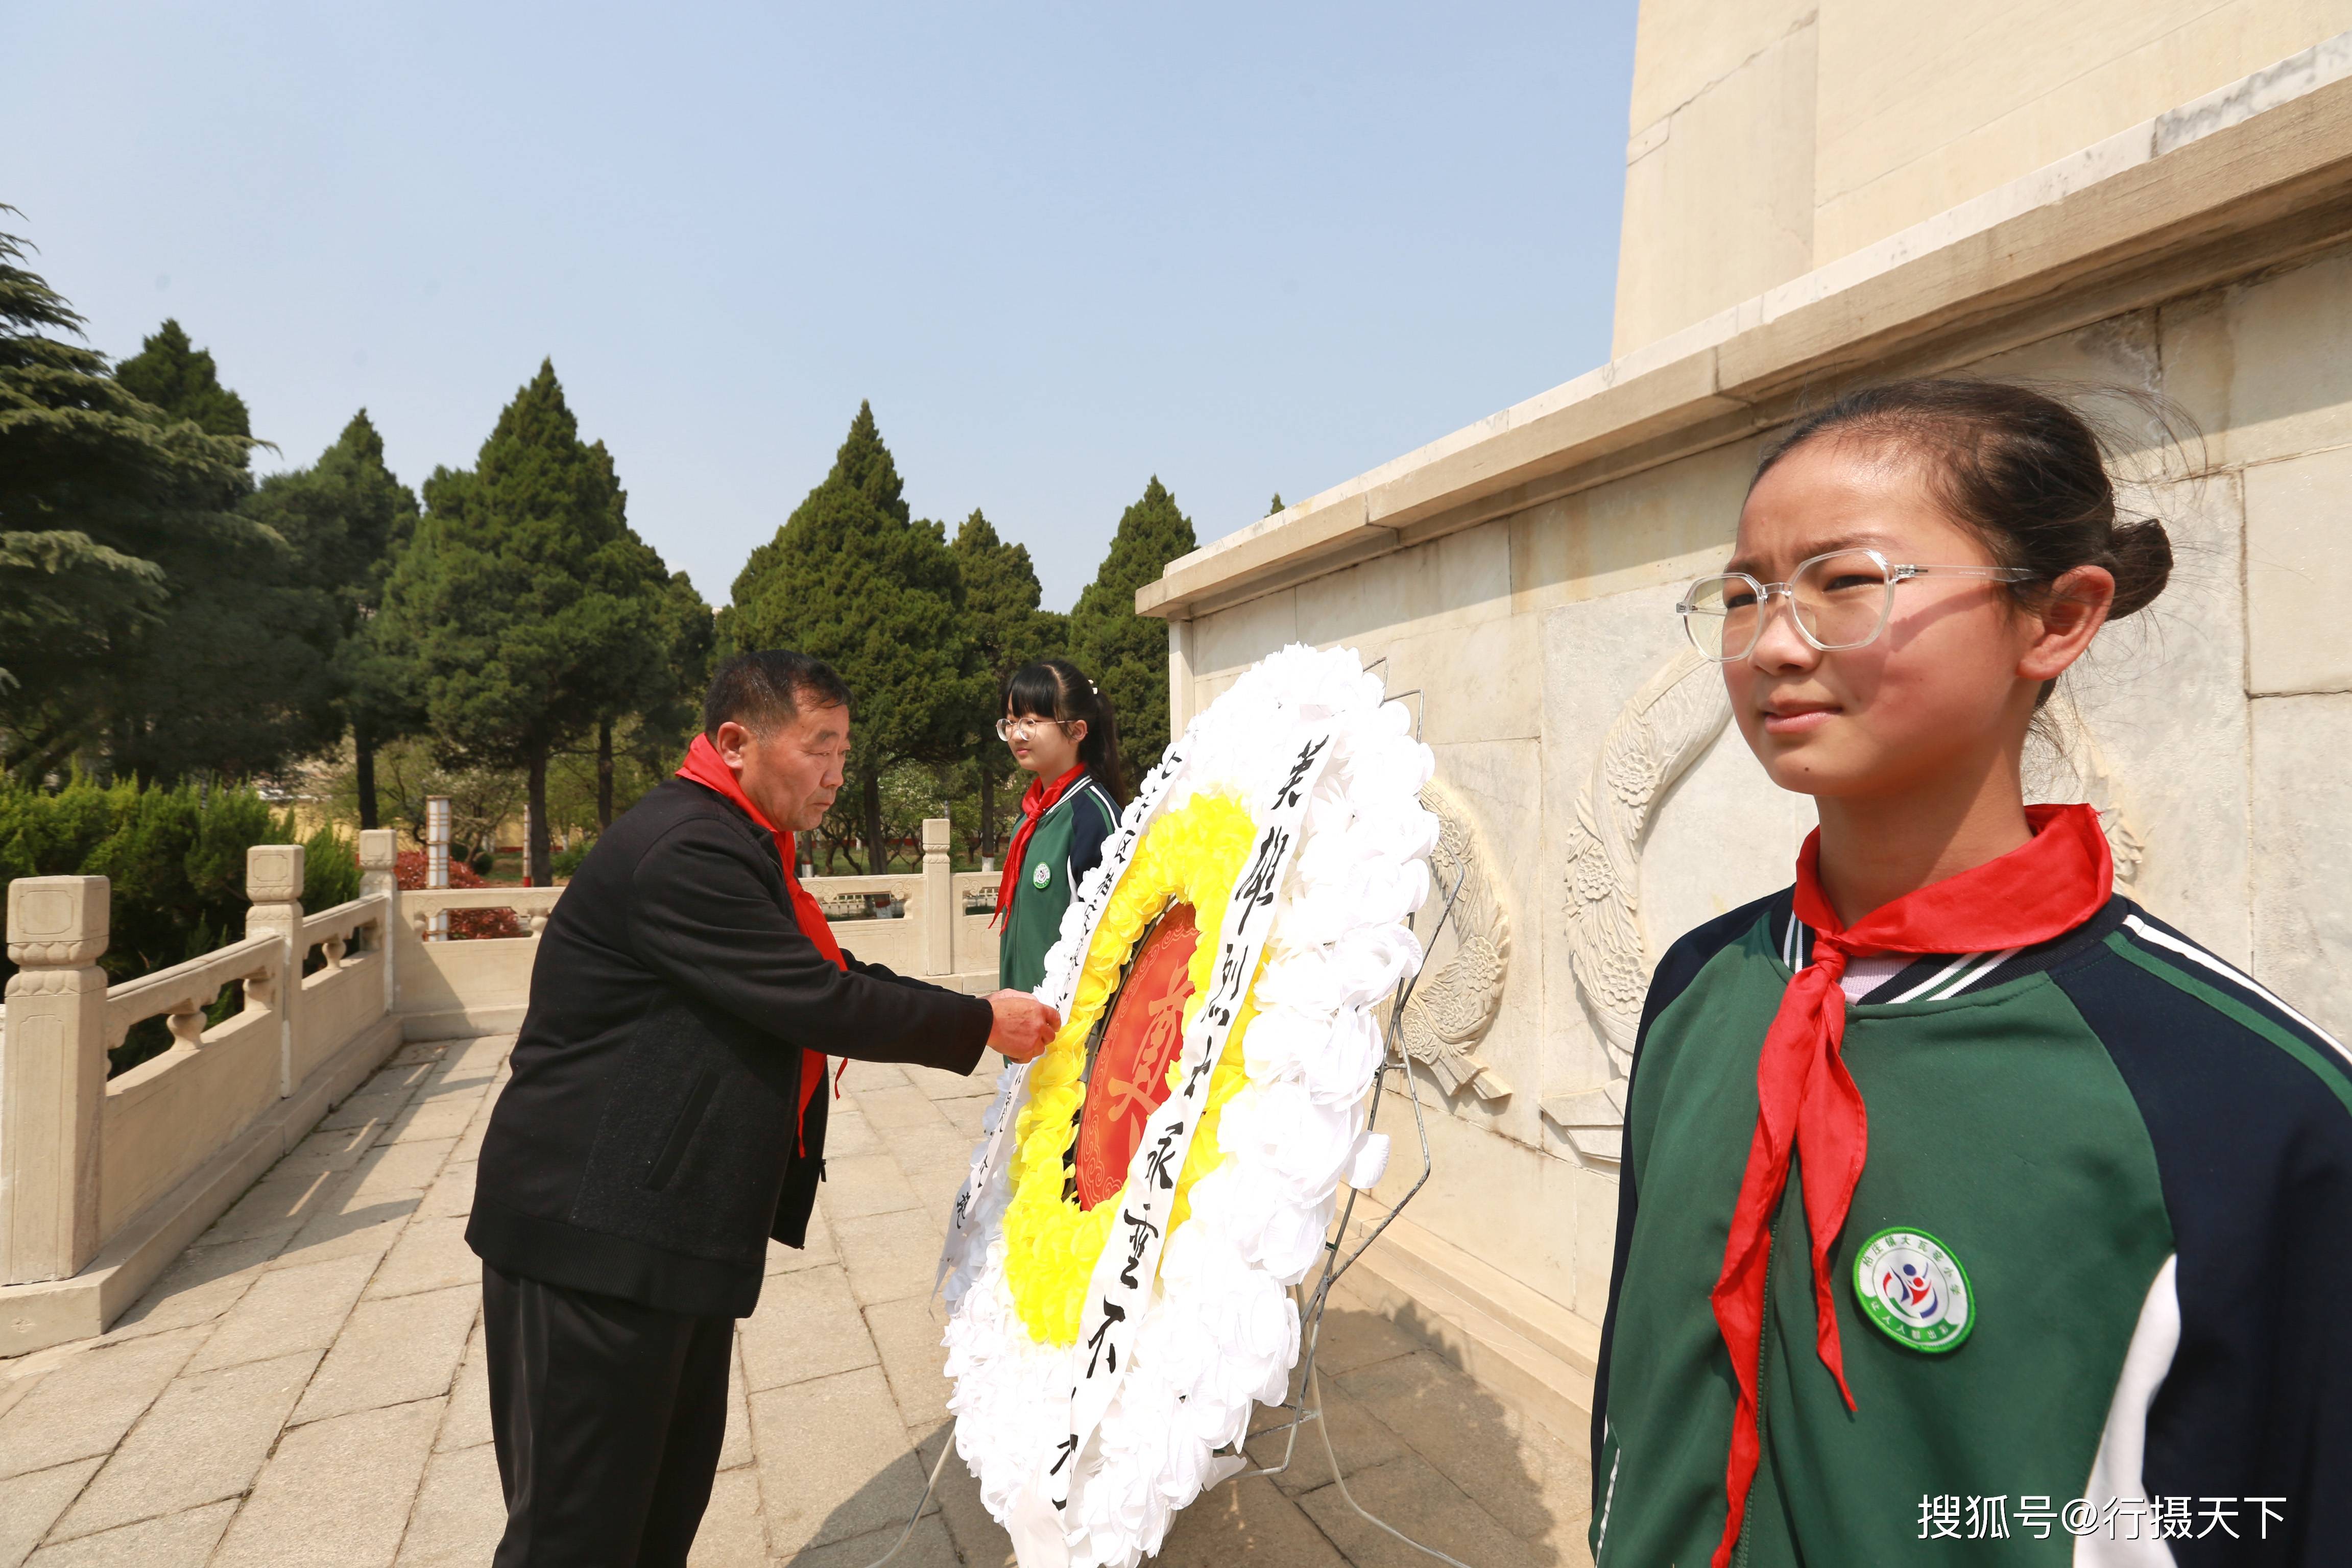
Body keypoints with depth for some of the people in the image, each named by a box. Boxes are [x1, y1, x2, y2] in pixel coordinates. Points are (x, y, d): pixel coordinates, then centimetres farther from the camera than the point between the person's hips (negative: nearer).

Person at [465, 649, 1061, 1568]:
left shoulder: (732, 846, 12)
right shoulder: (684, 852, -22)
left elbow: (834, 976, 12)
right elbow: (819, 1002, -24)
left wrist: (982, 1020, 5)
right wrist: (981, 1024, -13)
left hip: (672, 1223, 10)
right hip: (598, 1233, -10)